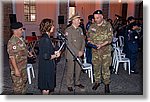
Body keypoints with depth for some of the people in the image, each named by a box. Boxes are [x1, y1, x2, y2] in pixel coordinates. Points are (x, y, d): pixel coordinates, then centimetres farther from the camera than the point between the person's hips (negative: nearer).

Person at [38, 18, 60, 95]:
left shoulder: (46, 38, 10)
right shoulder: (45, 39, -22)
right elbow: (46, 56, -25)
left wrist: (54, 52, 7)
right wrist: (55, 55, -10)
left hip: (48, 67, 10)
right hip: (46, 68, -10)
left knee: (46, 87, 20)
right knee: (46, 89, 4)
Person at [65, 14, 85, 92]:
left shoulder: (80, 29, 11)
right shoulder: (68, 30, -11)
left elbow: (83, 41, 11)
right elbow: (69, 43, -16)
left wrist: (81, 51, -3)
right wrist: (77, 52, -16)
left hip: (79, 54, 6)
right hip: (71, 54, -6)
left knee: (78, 69, 12)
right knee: (71, 70, 2)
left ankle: (77, 82, 30)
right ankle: (69, 85, 17)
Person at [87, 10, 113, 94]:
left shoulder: (108, 25, -6)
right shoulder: (92, 26, 6)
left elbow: (110, 38, -10)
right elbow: (89, 37, 12)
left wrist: (101, 45, -22)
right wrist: (92, 43, -8)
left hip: (105, 50, -3)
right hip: (95, 50, 4)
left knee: (105, 67, 0)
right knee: (96, 66, 10)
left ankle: (107, 84, 13)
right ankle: (97, 82, 26)